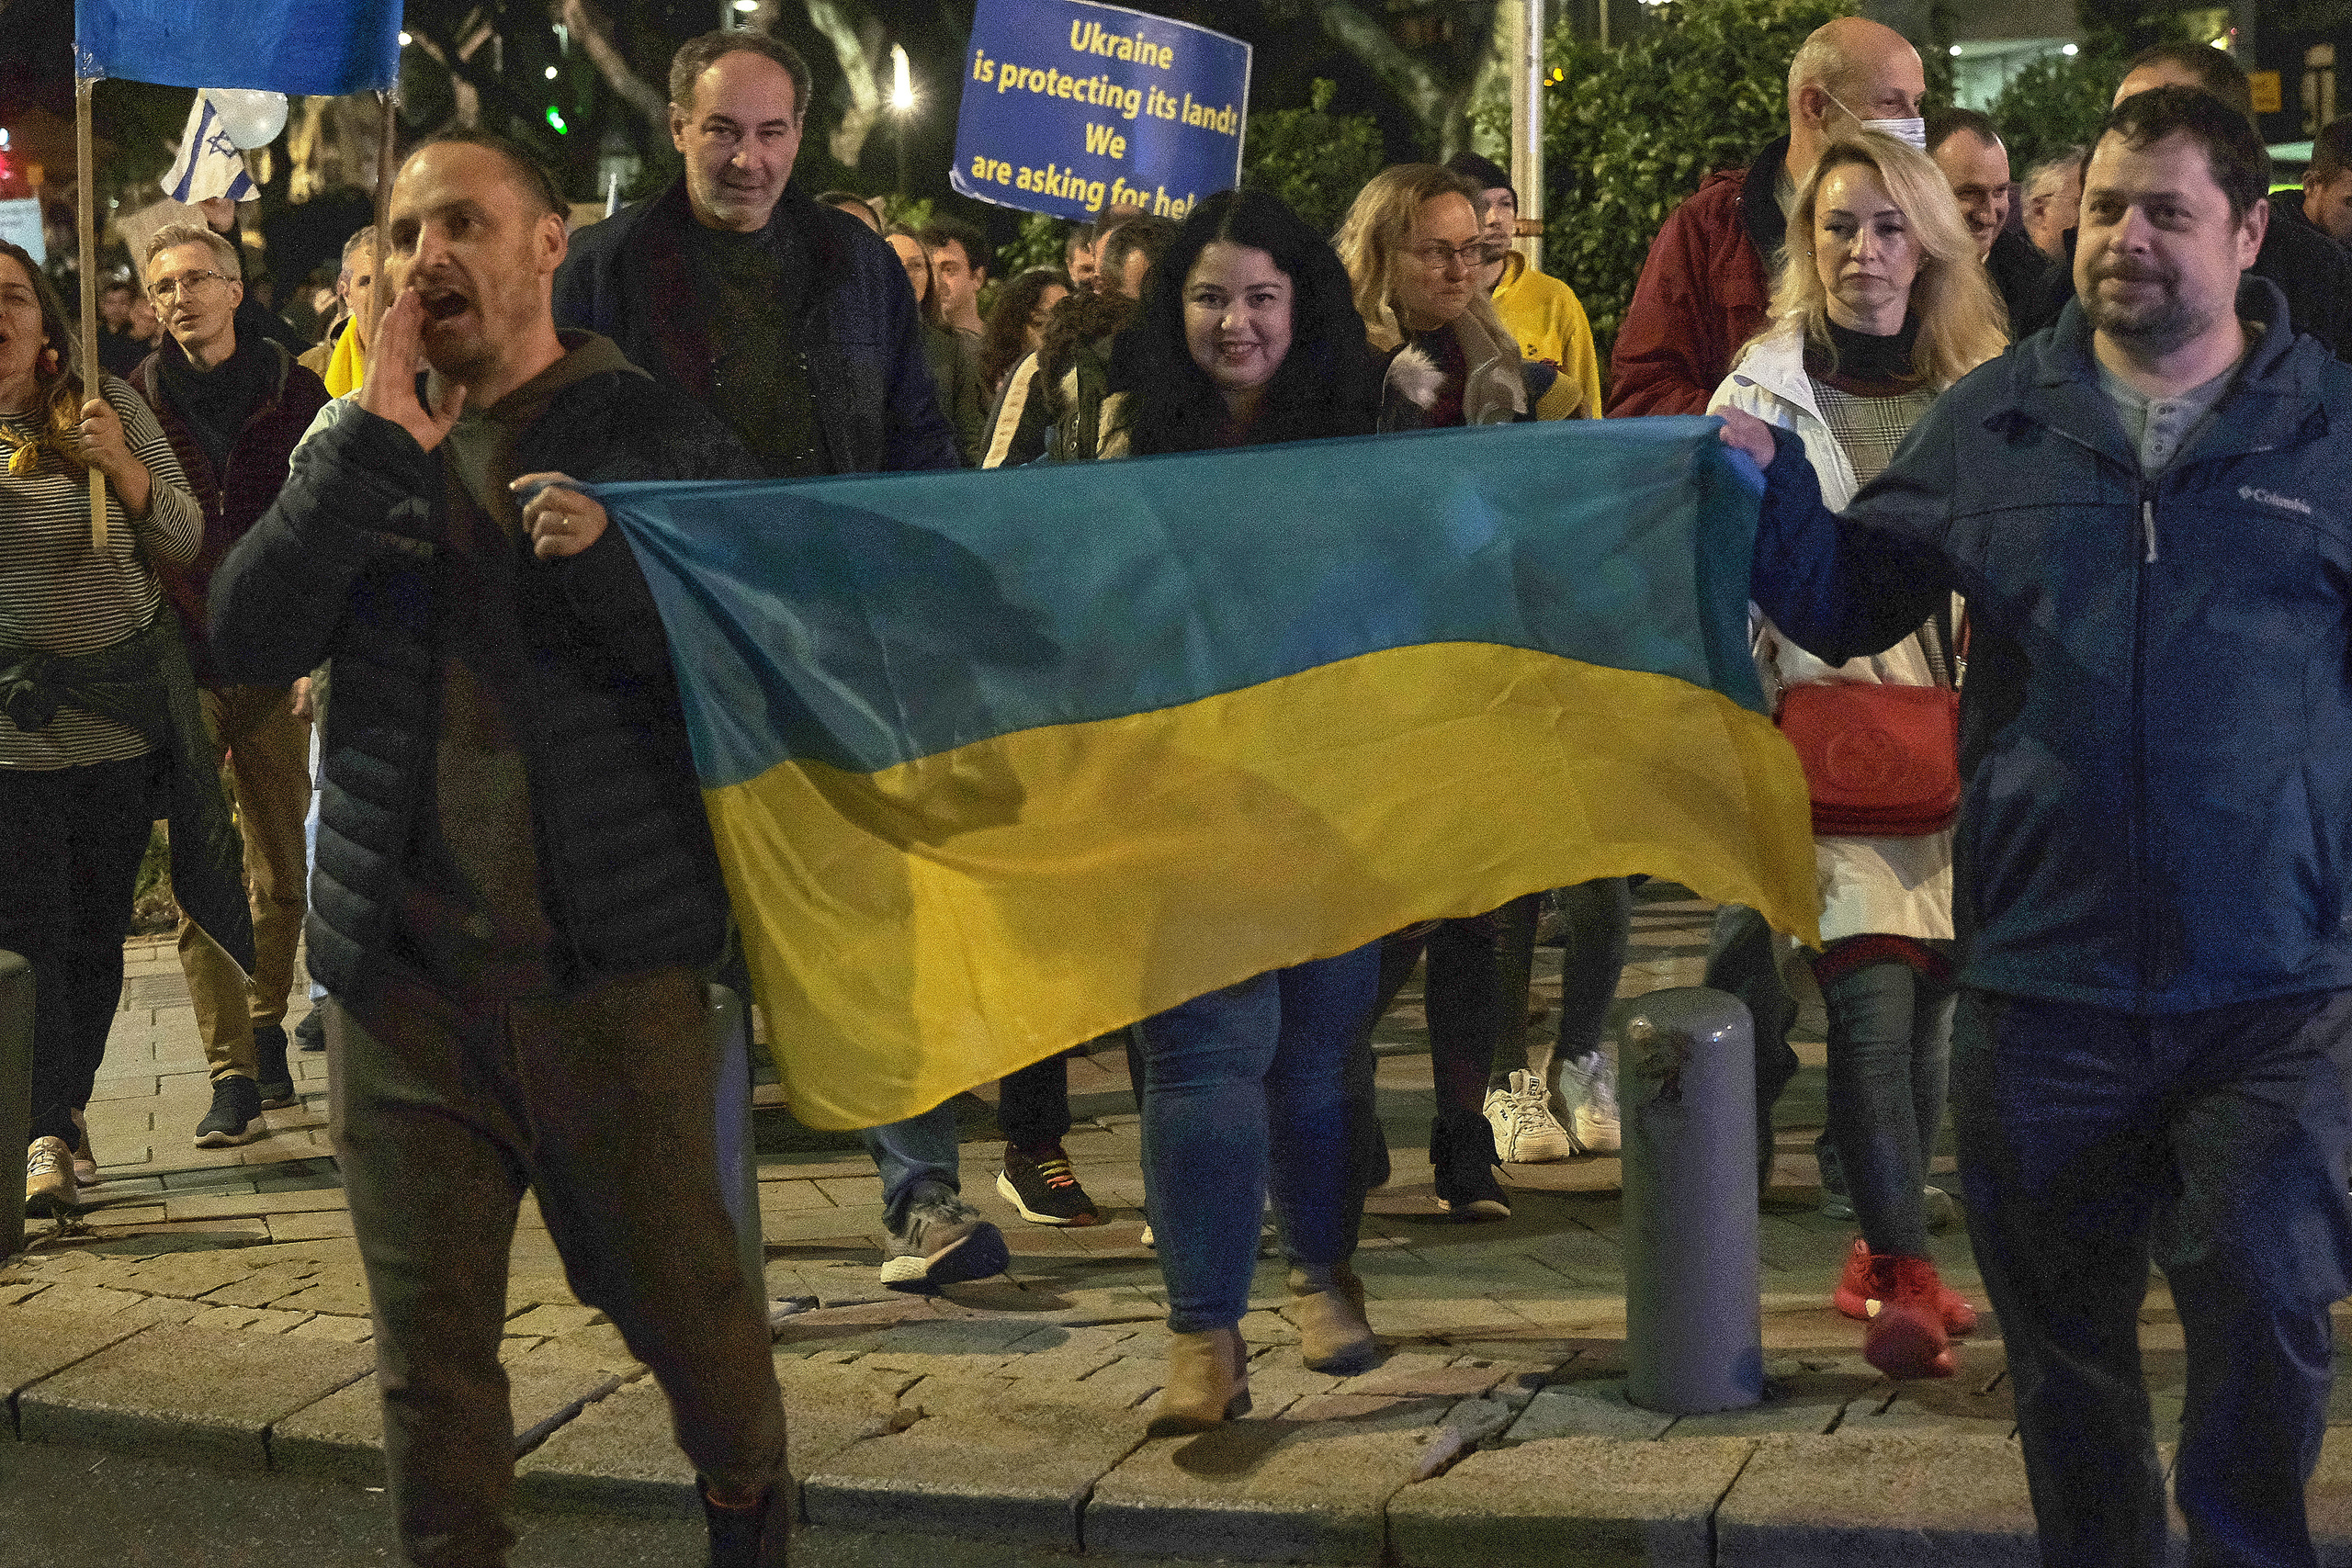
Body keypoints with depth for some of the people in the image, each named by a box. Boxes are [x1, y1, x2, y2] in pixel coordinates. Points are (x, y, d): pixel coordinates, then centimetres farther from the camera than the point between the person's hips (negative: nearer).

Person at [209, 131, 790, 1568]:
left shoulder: (657, 436, 1)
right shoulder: (358, 449, 10)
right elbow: (251, 638, -5)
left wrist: (608, 560, -20)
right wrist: (381, 431, -11)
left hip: (614, 964, -2)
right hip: (402, 975, 3)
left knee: (682, 1296, 7)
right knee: (428, 1332, 8)